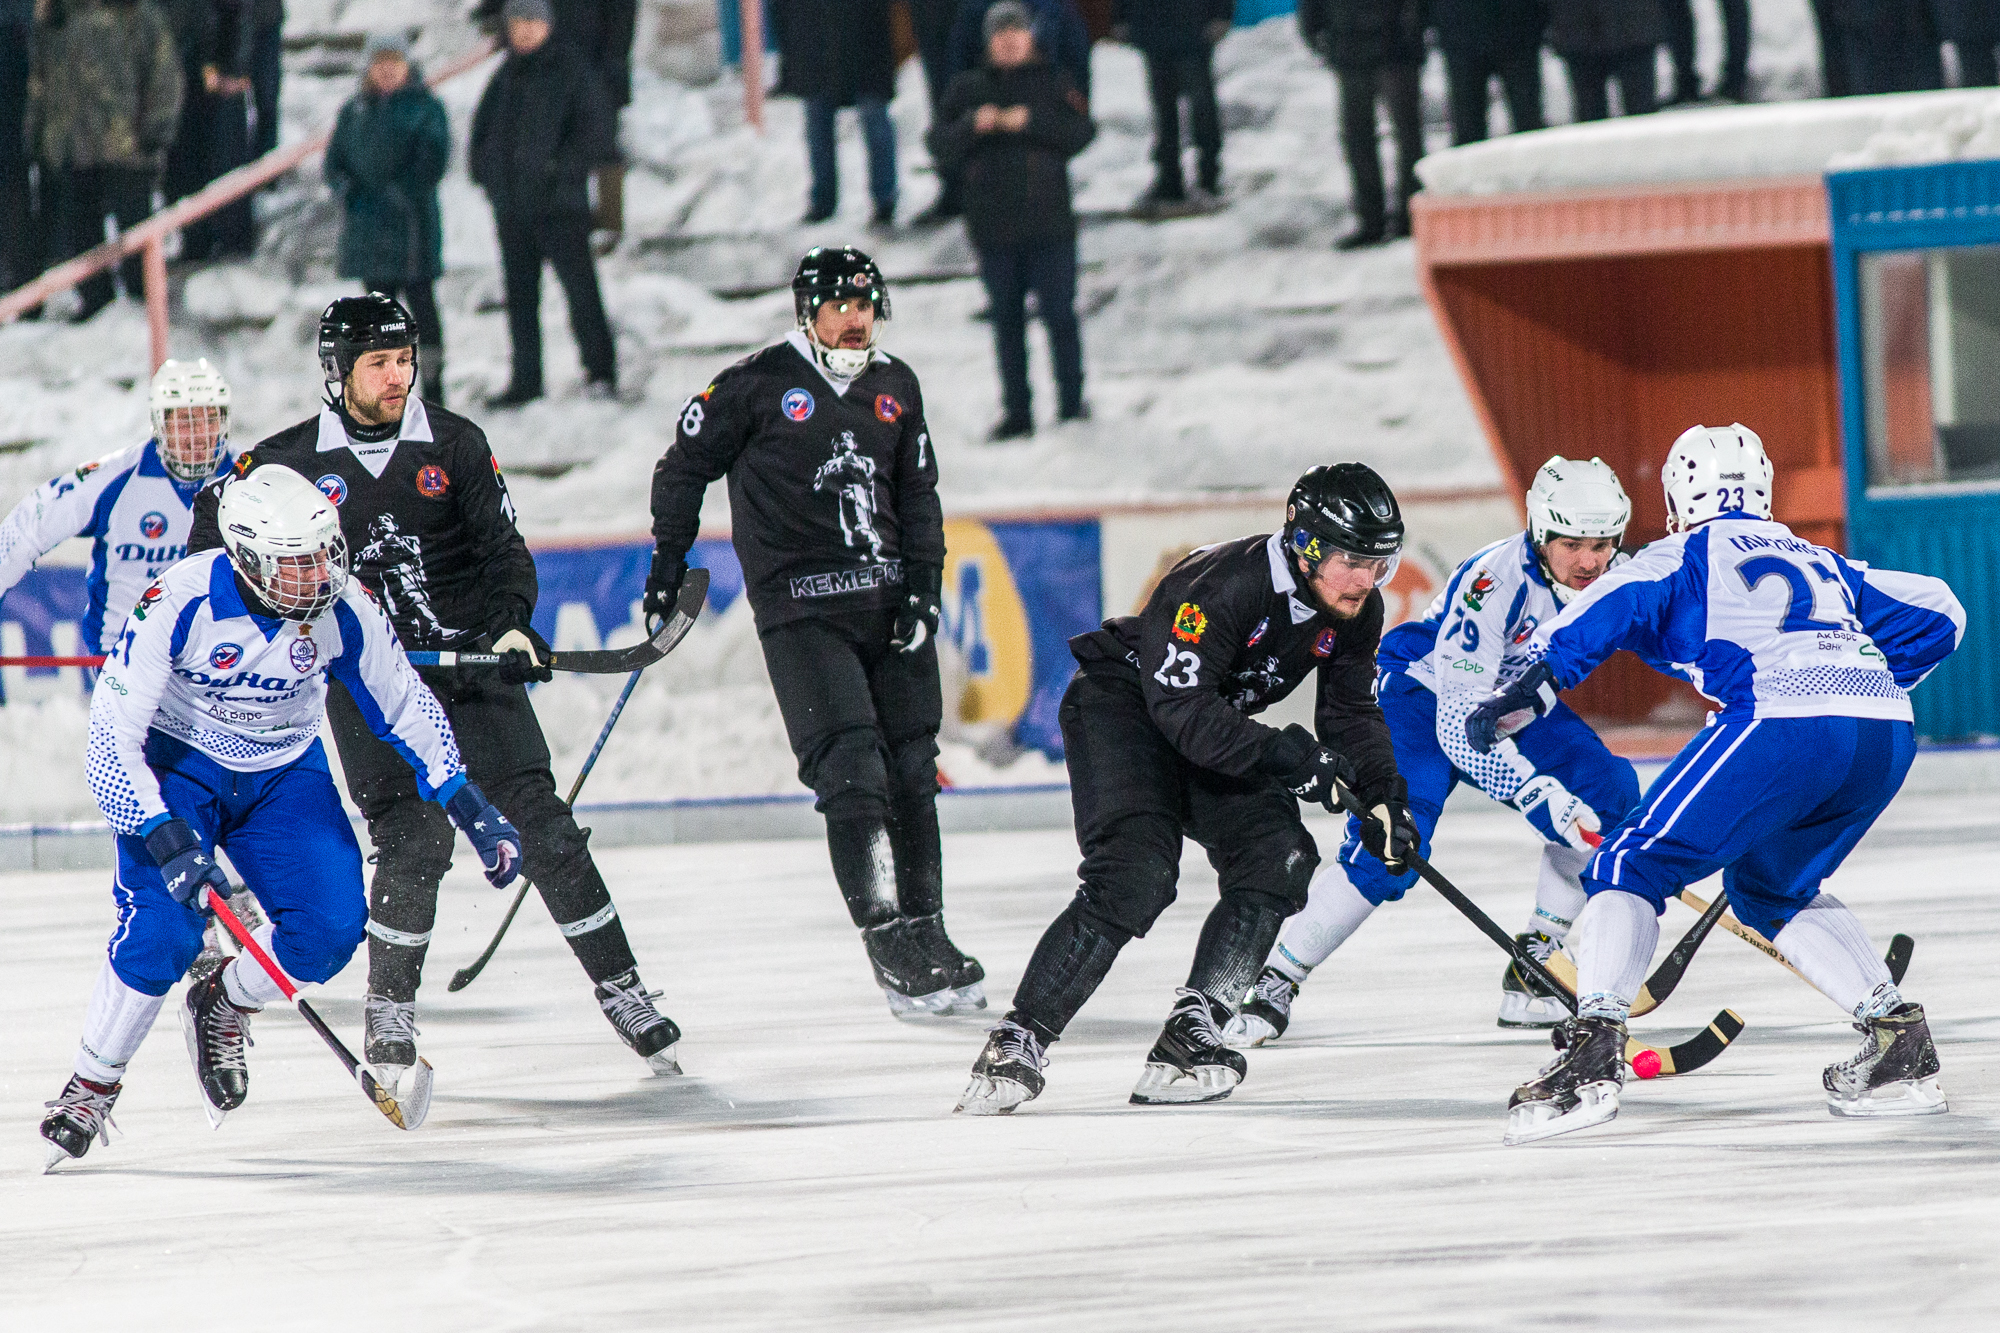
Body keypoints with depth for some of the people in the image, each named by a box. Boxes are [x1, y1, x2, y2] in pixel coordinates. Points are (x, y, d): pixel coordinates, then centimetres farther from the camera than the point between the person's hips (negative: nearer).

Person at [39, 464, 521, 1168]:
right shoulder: (181, 602, -30)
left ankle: (223, 1005, 16)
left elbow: (404, 706, 0)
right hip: (176, 764, -4)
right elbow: (111, 737, -28)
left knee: (331, 928, -15)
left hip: (284, 772, 4)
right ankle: (89, 1090, -2)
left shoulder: (342, 608, -18)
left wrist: (471, 808, -4)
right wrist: (166, 840, -38)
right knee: (164, 931, -24)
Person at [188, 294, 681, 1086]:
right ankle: (390, 1013, 3)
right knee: (414, 844, -14)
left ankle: (621, 990, 4)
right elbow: (217, 514, 13)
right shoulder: (293, 462, -1)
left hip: (472, 663, 1)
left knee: (542, 827, -5)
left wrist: (512, 627, -16)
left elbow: (502, 547, 1)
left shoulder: (453, 444, 2)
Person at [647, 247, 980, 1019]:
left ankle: (924, 934, 20)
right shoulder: (760, 384, -4)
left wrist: (922, 589, 5)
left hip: (887, 600, 5)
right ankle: (893, 955, -13)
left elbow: (917, 496, 16)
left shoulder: (895, 388, 11)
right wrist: (667, 563, 3)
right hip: (800, 608, -5)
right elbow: (685, 465, 5)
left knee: (912, 774, 9)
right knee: (852, 777, -13)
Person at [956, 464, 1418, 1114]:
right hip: (1123, 703, -8)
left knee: (1278, 857, -13)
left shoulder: (1355, 613, -8)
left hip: (1218, 726, 8)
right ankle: (1016, 1045, -22)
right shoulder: (1221, 585, -33)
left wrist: (1384, 796, -11)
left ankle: (1190, 1032, -11)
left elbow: (1351, 713, 4)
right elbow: (1181, 709, -36)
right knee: (1135, 875, -25)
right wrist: (1283, 754, -41)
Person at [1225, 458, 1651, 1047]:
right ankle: (1274, 982, -12)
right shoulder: (1495, 581, -35)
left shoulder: (1614, 579, -15)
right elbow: (1460, 723, -40)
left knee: (1610, 793, -13)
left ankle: (1536, 964, -3)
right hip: (1424, 695, -7)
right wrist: (1538, 793, -48)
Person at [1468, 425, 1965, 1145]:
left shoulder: (1686, 555, 20)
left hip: (1781, 723, -6)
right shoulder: (1826, 564, 36)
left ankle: (1592, 1049, -18)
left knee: (1633, 864, 3)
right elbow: (1937, 612, 34)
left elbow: (1613, 603, 1)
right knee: (1773, 887, 29)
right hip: (1888, 735, 6)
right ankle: (1897, 1035, 17)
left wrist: (1526, 688, -4)